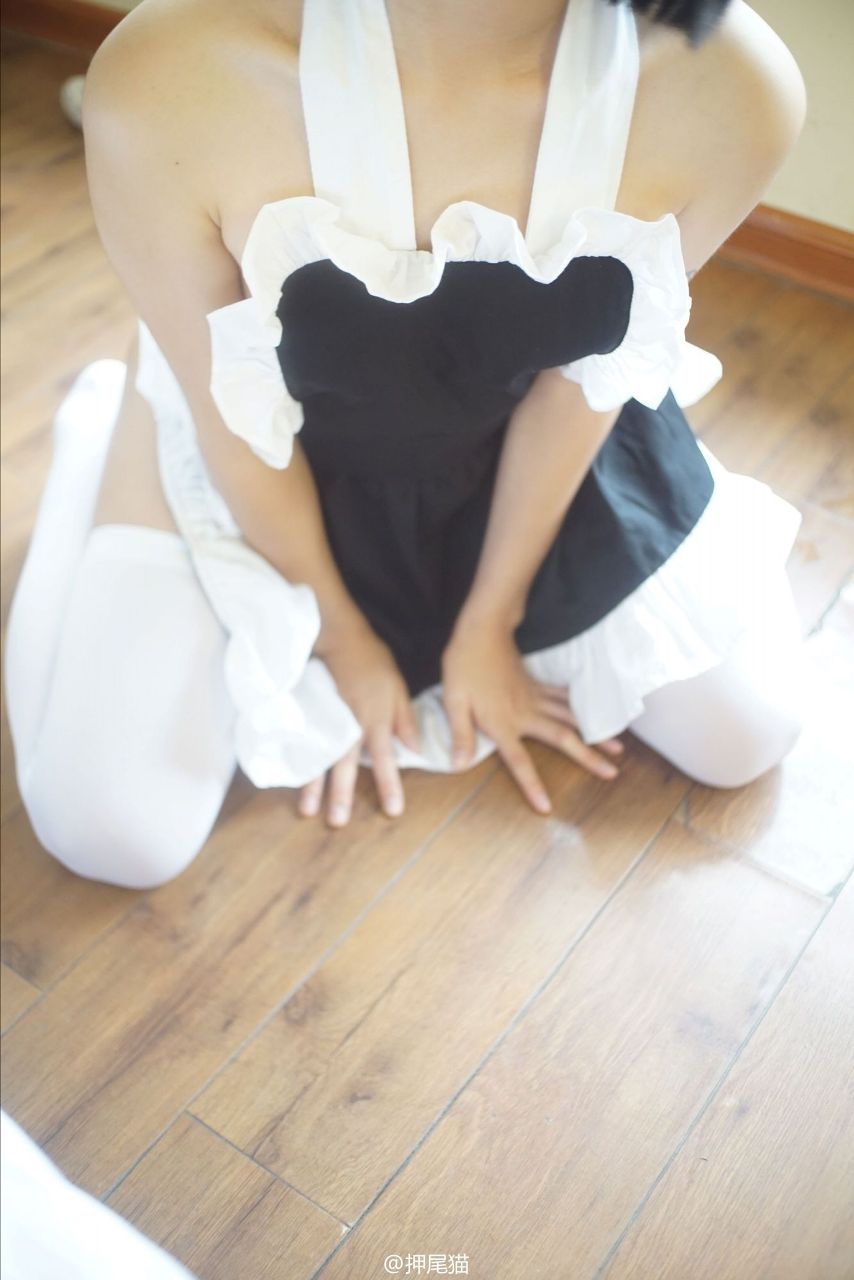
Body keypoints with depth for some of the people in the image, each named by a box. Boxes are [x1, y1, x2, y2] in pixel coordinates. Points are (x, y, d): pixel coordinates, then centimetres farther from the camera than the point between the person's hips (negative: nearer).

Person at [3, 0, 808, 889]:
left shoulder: (732, 87, -31)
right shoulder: (166, 77, -37)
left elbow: (587, 373, -13)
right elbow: (235, 417, -19)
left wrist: (487, 625, -1)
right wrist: (341, 635, -3)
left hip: (521, 438, 3)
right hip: (265, 448, -1)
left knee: (742, 740, 9)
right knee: (113, 836, -3)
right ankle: (100, 437, 18)